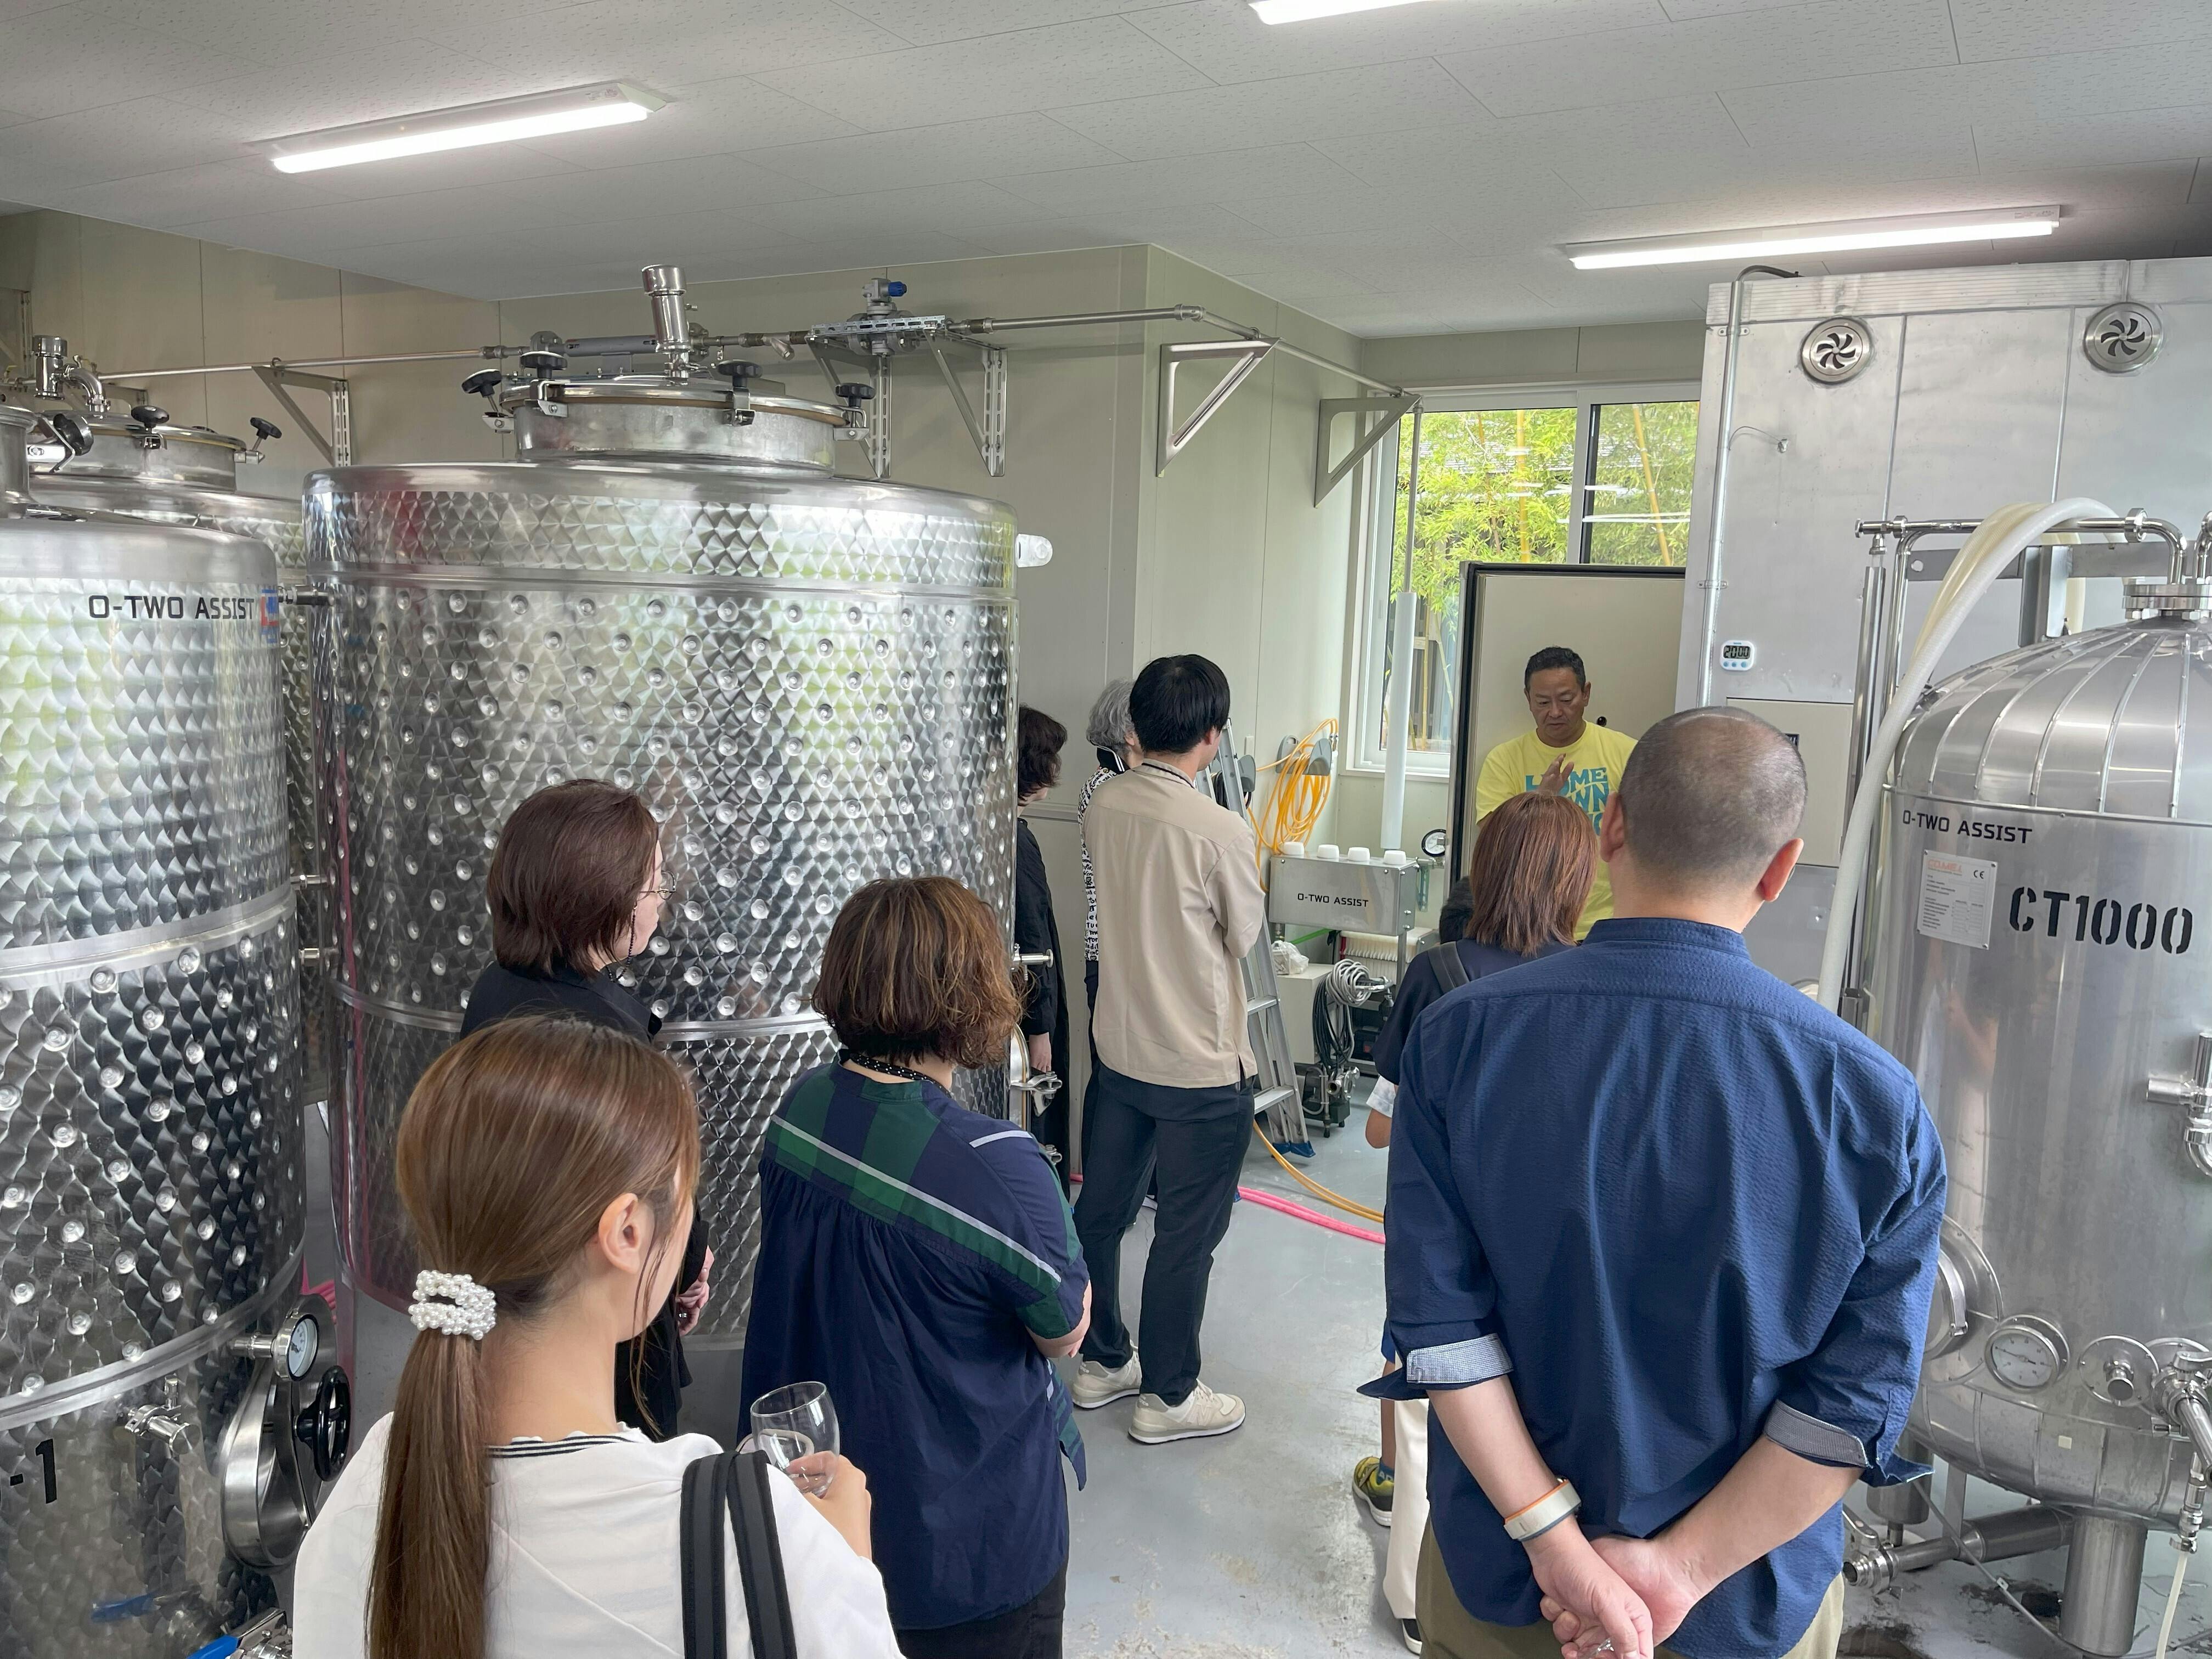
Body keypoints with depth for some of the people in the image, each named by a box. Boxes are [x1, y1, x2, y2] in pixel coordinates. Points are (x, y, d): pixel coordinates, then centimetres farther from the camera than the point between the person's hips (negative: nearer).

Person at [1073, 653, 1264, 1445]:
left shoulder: (1104, 806, -4)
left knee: (1101, 1209, 18)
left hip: (1118, 1047, 7)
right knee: (1188, 1232, 8)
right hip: (1202, 1067, -6)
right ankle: (1168, 1394, 21)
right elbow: (1246, 936, -7)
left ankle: (1102, 1360, 35)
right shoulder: (1222, 832, -23)